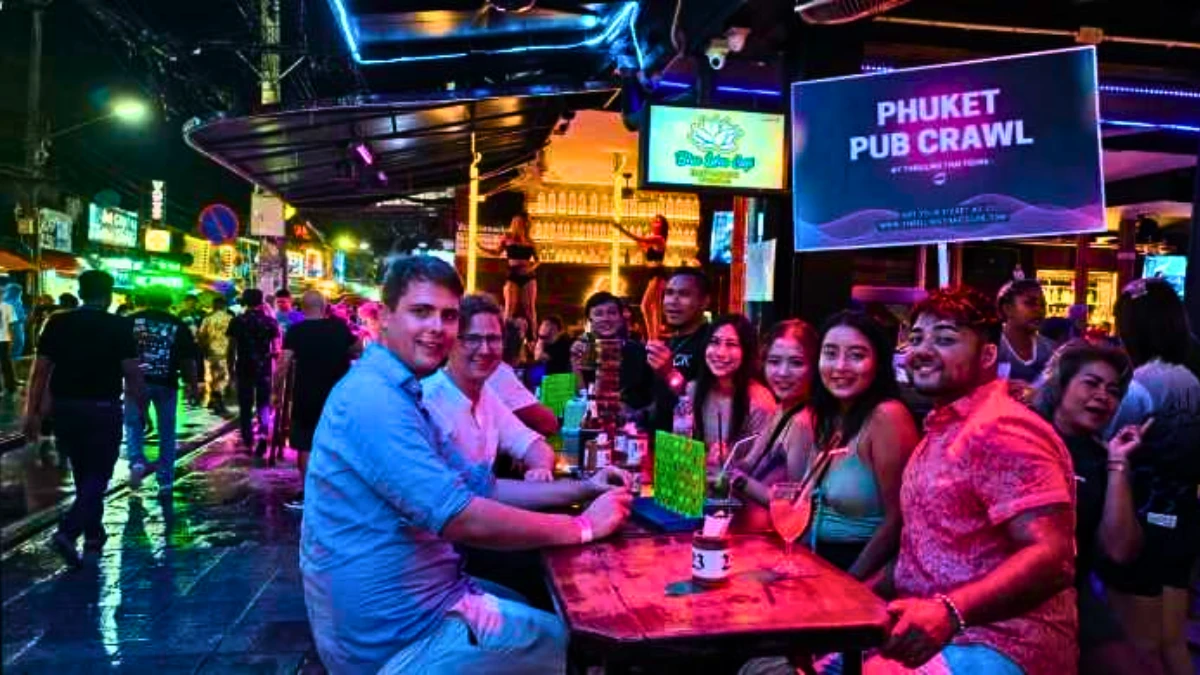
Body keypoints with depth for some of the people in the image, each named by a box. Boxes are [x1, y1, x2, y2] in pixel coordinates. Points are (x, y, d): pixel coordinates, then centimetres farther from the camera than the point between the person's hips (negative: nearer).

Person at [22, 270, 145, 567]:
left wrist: (33, 412, 6)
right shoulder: (120, 326, -7)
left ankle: (94, 533, 27)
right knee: (98, 475, 5)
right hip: (103, 409, -4)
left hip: (65, 408, 4)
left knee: (83, 473, 19)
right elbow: (132, 373, -10)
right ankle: (68, 532, -14)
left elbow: (40, 370, 2)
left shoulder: (57, 322, 3)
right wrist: (143, 407, 2)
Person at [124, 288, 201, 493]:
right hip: (166, 384, 0)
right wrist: (194, 386, 10)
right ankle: (165, 480, 12)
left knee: (134, 424, 15)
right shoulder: (179, 325, 2)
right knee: (167, 432, 9)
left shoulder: (131, 320, 2)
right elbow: (188, 360, 1)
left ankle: (136, 462, -11)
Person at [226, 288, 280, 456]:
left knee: (245, 406, 11)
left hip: (243, 369, 0)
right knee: (263, 405, 5)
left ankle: (248, 441, 18)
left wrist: (231, 370, 7)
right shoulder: (269, 321, -1)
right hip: (264, 369, 0)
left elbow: (231, 349, -1)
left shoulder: (236, 321, -1)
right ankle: (263, 438, -14)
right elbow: (276, 348, -3)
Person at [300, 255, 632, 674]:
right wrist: (583, 527, -18)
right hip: (399, 630, -10)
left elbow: (480, 488, 12)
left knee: (552, 612, 26)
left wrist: (582, 489, 2)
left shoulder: (398, 395, 10)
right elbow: (461, 518, -29)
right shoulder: (373, 398, -24)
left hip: (409, 602, 10)